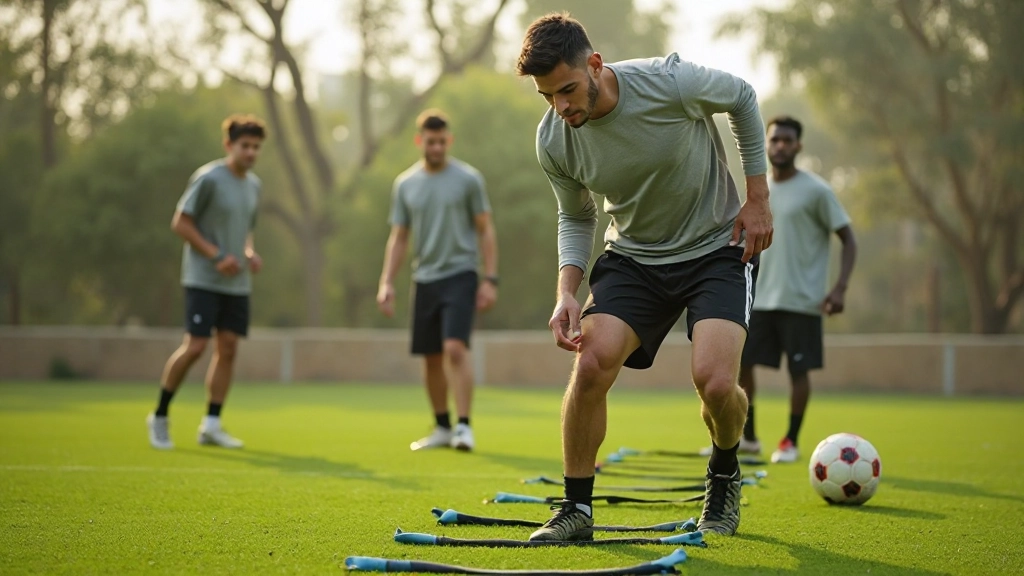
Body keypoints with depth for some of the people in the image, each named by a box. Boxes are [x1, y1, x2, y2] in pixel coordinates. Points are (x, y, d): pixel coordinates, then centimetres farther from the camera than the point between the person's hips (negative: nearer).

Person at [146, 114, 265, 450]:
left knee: (228, 348, 1)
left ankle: (211, 425, 6)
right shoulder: (209, 179, -11)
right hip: (203, 280, -7)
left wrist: (250, 253, 3)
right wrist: (217, 256, -17)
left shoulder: (253, 185, 12)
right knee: (195, 346, -12)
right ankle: (160, 416, 4)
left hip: (237, 284, 7)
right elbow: (180, 223, -12)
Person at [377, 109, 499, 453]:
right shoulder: (405, 184, 8)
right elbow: (398, 238, 11)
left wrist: (490, 279, -6)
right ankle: (442, 428, 19)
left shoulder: (468, 179, -1)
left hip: (460, 275, -4)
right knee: (431, 357, 8)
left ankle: (464, 426, -16)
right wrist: (386, 283, 1)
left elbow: (485, 230, 1)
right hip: (424, 279, 4)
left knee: (455, 349, -19)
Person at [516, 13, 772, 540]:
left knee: (714, 382, -20)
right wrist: (567, 291, -11)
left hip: (717, 245, -3)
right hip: (633, 255, 3)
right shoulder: (553, 141, -14)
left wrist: (758, 198, -5)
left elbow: (743, 99, -4)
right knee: (591, 364, -19)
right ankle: (576, 509, -2)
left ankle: (725, 476, 15)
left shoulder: (670, 83, -26)